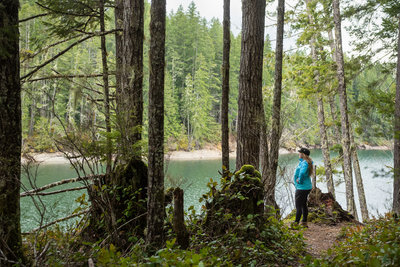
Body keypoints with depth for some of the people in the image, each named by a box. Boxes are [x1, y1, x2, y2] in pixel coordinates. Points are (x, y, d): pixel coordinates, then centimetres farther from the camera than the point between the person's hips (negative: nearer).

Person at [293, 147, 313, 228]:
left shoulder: (304, 163, -24)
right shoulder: (303, 161, 5)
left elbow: (302, 173, -40)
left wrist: (300, 181, -26)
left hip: (302, 188, -10)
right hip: (307, 187, 10)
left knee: (298, 206, -3)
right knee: (303, 205, 17)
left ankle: (296, 223, 2)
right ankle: (304, 223, 26)